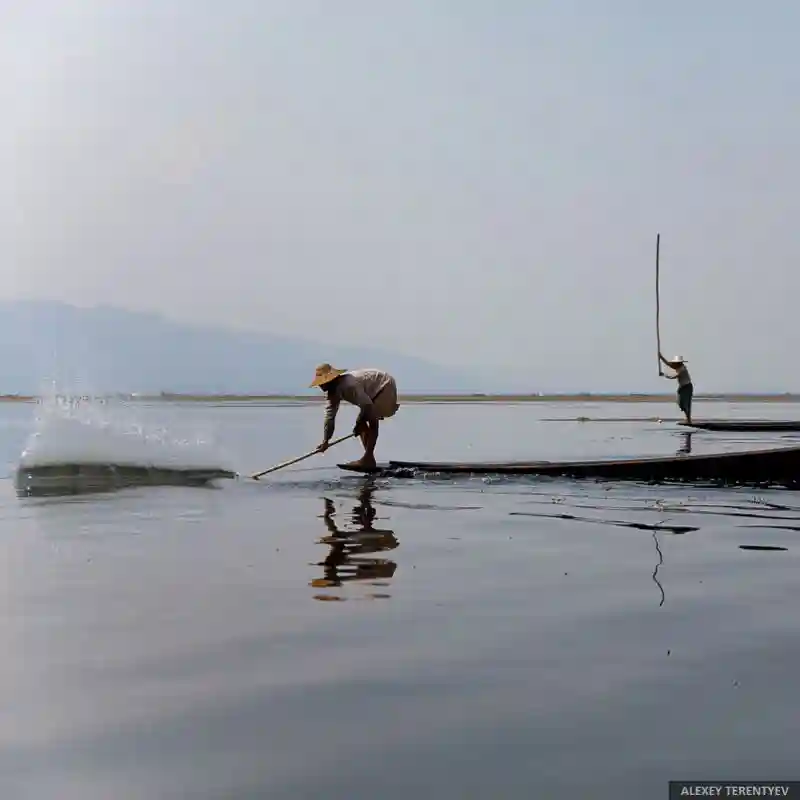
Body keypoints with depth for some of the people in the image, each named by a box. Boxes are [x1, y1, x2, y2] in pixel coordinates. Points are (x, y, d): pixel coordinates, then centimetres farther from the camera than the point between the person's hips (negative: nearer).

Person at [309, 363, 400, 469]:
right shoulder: (333, 390, -4)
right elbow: (330, 415, -3)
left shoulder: (349, 385, -35)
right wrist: (325, 441, -7)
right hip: (373, 391, 10)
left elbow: (366, 404, -36)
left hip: (385, 386, -10)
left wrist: (359, 423, -21)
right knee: (362, 422, 5)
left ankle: (368, 459, -20)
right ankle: (369, 458, 9)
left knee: (372, 420, -18)